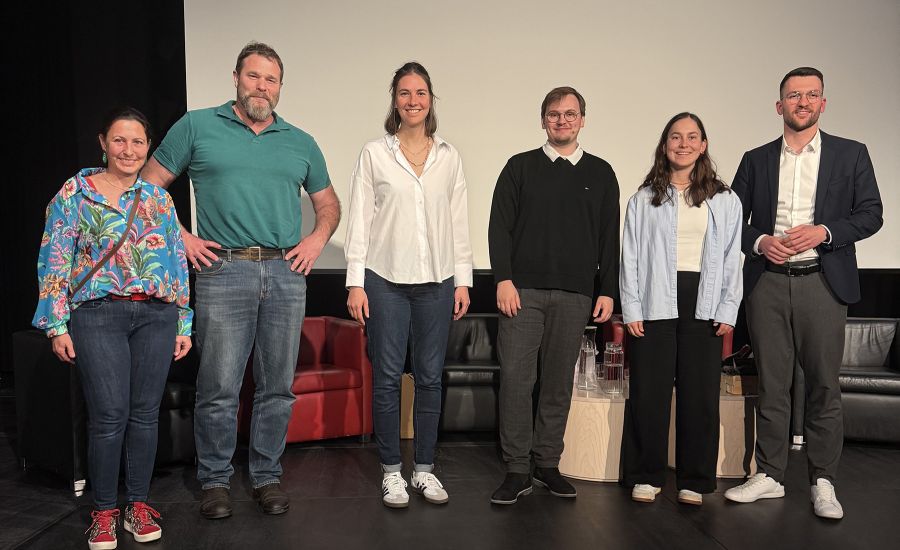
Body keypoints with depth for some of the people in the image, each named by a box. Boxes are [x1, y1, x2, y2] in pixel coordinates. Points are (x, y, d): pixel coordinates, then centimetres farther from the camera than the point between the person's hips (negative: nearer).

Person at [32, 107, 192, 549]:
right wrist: (57, 325, -6)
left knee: (145, 413, 5)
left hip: (157, 316, 3)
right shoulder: (75, 192, 4)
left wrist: (184, 324, 10)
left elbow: (178, 262, 14)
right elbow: (54, 261, 1)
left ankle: (139, 505, 19)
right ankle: (104, 512, 11)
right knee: (109, 416, -5)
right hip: (98, 315, -3)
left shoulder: (158, 197, 13)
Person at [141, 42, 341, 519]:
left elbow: (328, 203, 23)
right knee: (219, 387, -2)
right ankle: (215, 480, 16)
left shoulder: (300, 143, 15)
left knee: (278, 387, 7)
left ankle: (267, 476, 21)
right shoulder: (197, 127, 6)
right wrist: (179, 237, -2)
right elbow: (149, 186, 8)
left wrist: (317, 238, 5)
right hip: (222, 270, -3)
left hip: (286, 273, 3)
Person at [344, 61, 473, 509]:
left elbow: (458, 222, 10)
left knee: (430, 377, 7)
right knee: (388, 377, 3)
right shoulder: (374, 153, 2)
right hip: (386, 279, -2)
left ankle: (424, 469, 20)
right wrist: (356, 282, -5)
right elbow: (359, 220, 0)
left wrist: (462, 279, 5)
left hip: (436, 282, 2)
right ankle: (391, 472, 16)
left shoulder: (449, 157, 9)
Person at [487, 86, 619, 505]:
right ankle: (517, 470, 4)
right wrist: (504, 279, -7)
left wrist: (607, 290, 5)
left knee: (559, 381, 6)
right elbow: (499, 227, 3)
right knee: (515, 378, -5)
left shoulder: (600, 173, 12)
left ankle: (548, 463, 18)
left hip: (575, 294, 2)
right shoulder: (520, 167, 8)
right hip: (523, 290, -1)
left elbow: (609, 237, 11)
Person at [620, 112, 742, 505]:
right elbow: (630, 257, 5)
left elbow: (732, 259, 8)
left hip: (704, 307, 1)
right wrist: (631, 309, -3)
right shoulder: (644, 199, 8)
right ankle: (646, 476, 13)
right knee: (648, 392, 1)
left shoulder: (725, 201, 10)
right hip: (655, 304, -1)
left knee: (701, 395, 3)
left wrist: (727, 310, -1)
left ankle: (694, 480, 15)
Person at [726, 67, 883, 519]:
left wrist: (824, 231, -12)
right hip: (767, 283, 2)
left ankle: (823, 482, 11)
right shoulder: (755, 160, 13)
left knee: (824, 386, 1)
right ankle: (769, 476, 14)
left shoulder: (851, 154, 9)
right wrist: (759, 241, -8)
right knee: (771, 384, 6)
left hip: (822, 282, -1)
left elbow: (870, 214, 4)